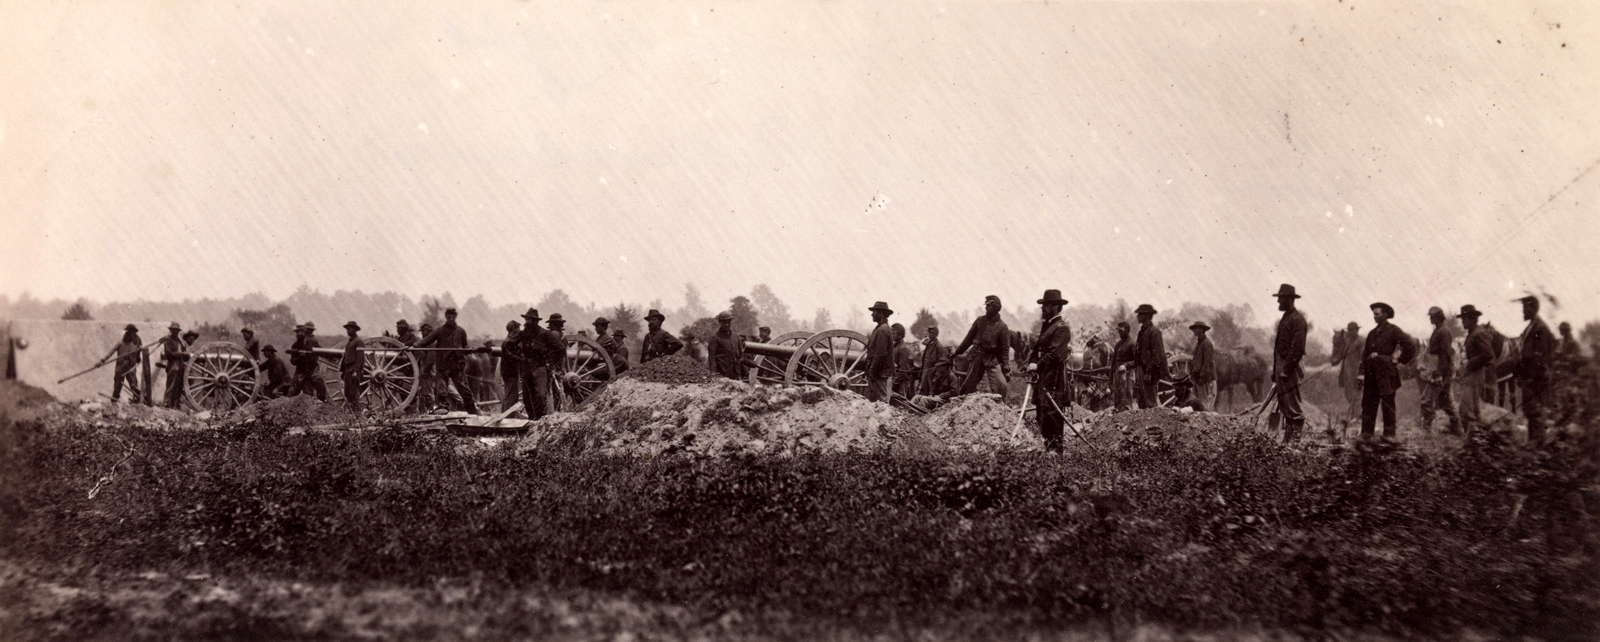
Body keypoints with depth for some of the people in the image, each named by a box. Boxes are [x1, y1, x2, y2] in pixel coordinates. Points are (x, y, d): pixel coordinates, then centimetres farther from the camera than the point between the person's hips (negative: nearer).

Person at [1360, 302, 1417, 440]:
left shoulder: (1393, 330, -3)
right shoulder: (1372, 333, 17)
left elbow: (1411, 346, -7)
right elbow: (1365, 353, 16)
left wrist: (1399, 360, -5)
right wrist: (1362, 372, 8)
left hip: (1386, 372, -6)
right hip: (1371, 373, 6)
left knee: (1388, 404, -1)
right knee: (1368, 403, 3)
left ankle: (1389, 434, 4)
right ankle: (1366, 433, 6)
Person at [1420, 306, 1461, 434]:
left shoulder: (1442, 332, -14)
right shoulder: (1442, 331, 16)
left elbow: (1446, 354, -20)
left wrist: (1440, 373, -22)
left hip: (1440, 372, -10)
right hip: (1446, 372, 10)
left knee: (1427, 400, -10)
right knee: (1446, 401, 16)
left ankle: (1426, 428, -9)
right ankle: (1456, 427, 21)